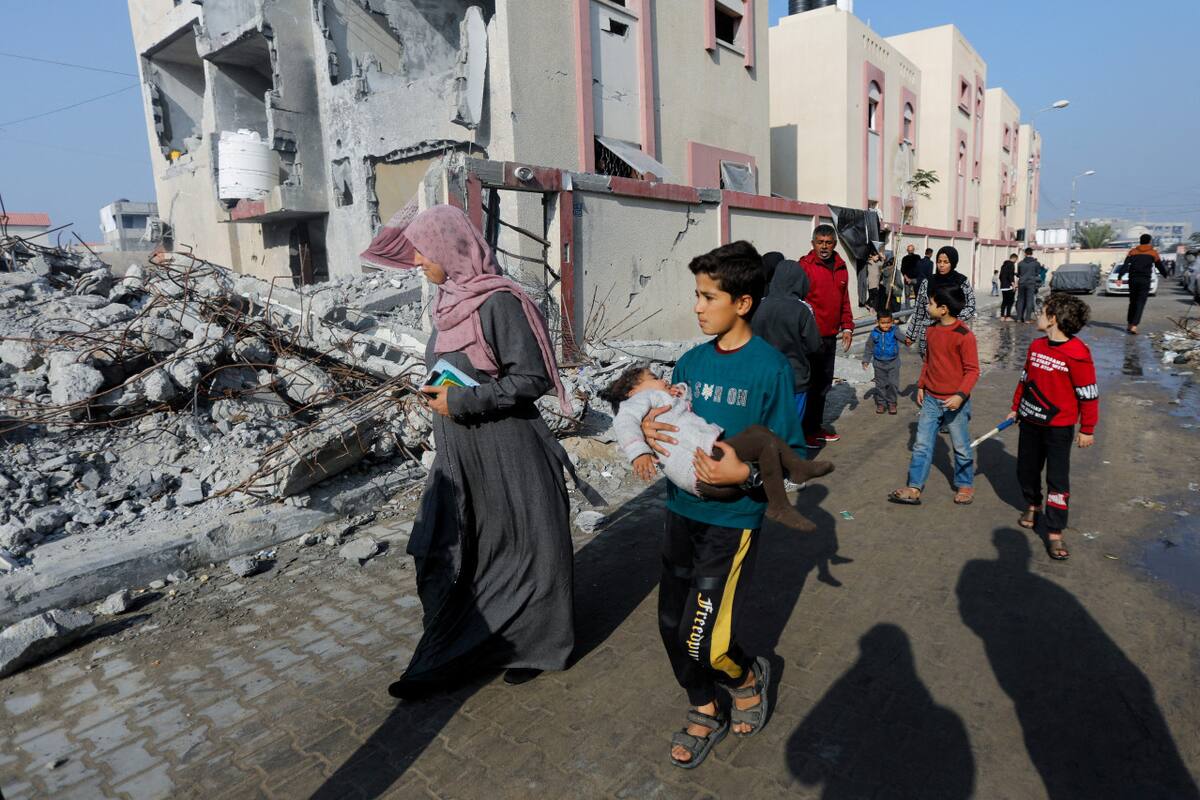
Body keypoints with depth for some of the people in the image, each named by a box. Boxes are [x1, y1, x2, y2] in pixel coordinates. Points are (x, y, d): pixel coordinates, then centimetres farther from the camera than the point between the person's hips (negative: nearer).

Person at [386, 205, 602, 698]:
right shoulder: (449, 301, 8)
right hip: (458, 454, 8)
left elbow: (533, 377, -20)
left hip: (505, 454, -8)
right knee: (445, 555, 13)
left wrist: (462, 401, -19)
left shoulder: (499, 302, -17)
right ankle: (442, 661, 30)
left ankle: (531, 647, 30)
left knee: (518, 550, 10)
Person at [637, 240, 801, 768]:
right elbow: (668, 422, 12)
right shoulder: (691, 361, 3)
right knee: (673, 626, 12)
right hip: (682, 510, 6)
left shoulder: (770, 367, -13)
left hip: (733, 519, -5)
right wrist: (648, 430, -10)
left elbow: (790, 451, -10)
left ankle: (748, 676, 30)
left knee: (704, 641, -5)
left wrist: (745, 473, -26)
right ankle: (705, 712, 37)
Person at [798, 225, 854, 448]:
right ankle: (805, 432, 10)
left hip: (831, 337, 8)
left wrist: (847, 327, 13)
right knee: (810, 384, -1)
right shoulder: (805, 266, -11)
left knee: (824, 383, 15)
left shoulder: (841, 267, 12)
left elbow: (844, 300, 19)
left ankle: (816, 427, 28)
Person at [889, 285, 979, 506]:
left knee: (961, 447, 11)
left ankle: (965, 485, 30)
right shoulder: (932, 330, 4)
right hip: (931, 399, 6)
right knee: (922, 445, 4)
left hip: (955, 402, -6)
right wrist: (921, 385, 16)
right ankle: (914, 488, 8)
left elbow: (972, 370, -14)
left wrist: (961, 395, -24)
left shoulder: (964, 335, -17)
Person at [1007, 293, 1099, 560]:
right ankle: (1033, 504, 44)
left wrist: (1087, 429, -9)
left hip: (1058, 427, -6)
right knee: (1026, 469, 18)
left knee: (1058, 479, 0)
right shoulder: (1036, 346, 1)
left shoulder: (1077, 353, -19)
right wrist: (1016, 407, 18)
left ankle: (1054, 533, 8)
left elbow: (1088, 394, -14)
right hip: (1030, 421, 6)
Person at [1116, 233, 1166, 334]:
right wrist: (1166, 276, 25)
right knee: (1140, 303, -3)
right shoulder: (1153, 252, 4)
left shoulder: (1133, 251, 6)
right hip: (1145, 280, -2)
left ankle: (1129, 324, 17)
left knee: (1132, 302, 15)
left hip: (1133, 279, 2)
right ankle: (1134, 326, -14)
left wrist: (1119, 278, -10)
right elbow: (1159, 266, 10)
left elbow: (1125, 265, -5)